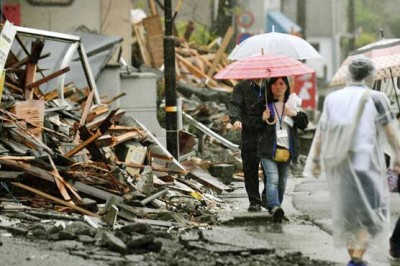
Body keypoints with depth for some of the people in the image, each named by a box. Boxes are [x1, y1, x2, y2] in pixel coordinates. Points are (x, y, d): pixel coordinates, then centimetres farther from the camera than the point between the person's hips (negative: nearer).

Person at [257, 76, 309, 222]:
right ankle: (275, 207, -33)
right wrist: (262, 119, -15)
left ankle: (274, 206, 27)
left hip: (287, 149, 4)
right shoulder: (264, 104, 2)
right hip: (269, 149, -4)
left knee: (282, 181, 11)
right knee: (272, 179, -19)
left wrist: (296, 114, -11)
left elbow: (304, 124, 7)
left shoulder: (292, 104, 9)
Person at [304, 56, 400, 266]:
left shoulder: (332, 98, 5)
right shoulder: (375, 98, -6)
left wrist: (315, 160, 14)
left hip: (337, 166, 5)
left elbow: (320, 133, 6)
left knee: (345, 211, 16)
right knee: (371, 213, 2)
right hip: (365, 163, -5)